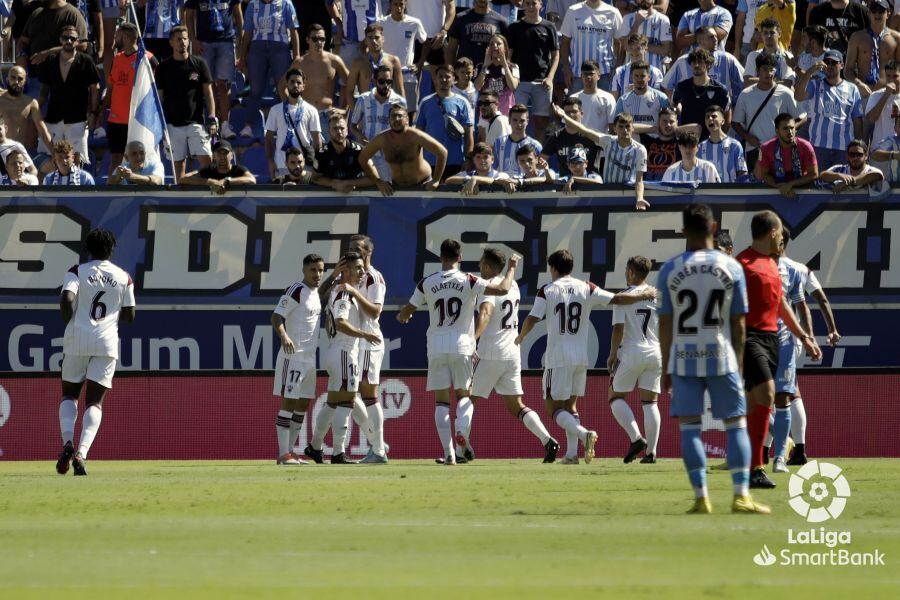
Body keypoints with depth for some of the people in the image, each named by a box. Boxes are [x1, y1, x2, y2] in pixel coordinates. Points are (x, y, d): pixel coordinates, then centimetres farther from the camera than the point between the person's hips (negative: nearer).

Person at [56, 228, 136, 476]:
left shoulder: (77, 272, 0)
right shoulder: (124, 278, 6)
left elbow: (66, 299, -16)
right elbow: (129, 316, 8)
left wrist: (70, 323, 0)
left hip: (77, 338, -1)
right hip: (107, 343, 1)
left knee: (69, 394, 15)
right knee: (95, 401, 1)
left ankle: (68, 442, -8)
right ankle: (81, 453, -17)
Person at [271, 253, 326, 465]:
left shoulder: (317, 292, 13)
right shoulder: (295, 291, -13)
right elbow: (276, 317, -20)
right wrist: (284, 336, -37)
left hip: (310, 357, 9)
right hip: (293, 355, -9)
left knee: (303, 405, 10)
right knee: (289, 402, -9)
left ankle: (290, 451, 16)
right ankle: (283, 454, -10)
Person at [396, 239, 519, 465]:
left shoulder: (427, 284, 0)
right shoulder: (468, 281, -6)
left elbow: (406, 313, 9)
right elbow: (502, 289, -10)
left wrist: (402, 317, 33)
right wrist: (512, 268, 8)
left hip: (436, 347, 1)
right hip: (462, 346, -1)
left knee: (441, 400, 4)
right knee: (463, 394, 13)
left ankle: (448, 452, -5)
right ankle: (461, 433, -16)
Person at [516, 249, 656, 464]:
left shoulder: (547, 291, -4)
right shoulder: (587, 289, 4)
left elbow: (531, 320, -7)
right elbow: (618, 299, 4)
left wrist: (520, 338, 14)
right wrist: (644, 295, 19)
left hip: (557, 358, -4)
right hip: (581, 358, 5)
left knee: (554, 407, -1)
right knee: (571, 404, 17)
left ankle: (583, 433, -26)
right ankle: (572, 454, 9)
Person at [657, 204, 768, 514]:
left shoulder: (670, 270, 0)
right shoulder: (731, 267, 0)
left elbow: (665, 324, 1)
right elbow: (738, 325, 3)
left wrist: (666, 368, 8)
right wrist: (738, 363, 12)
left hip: (684, 359, 0)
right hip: (722, 359, 0)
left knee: (689, 426, 3)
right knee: (736, 424, 5)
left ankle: (701, 497, -4)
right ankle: (741, 495, -3)